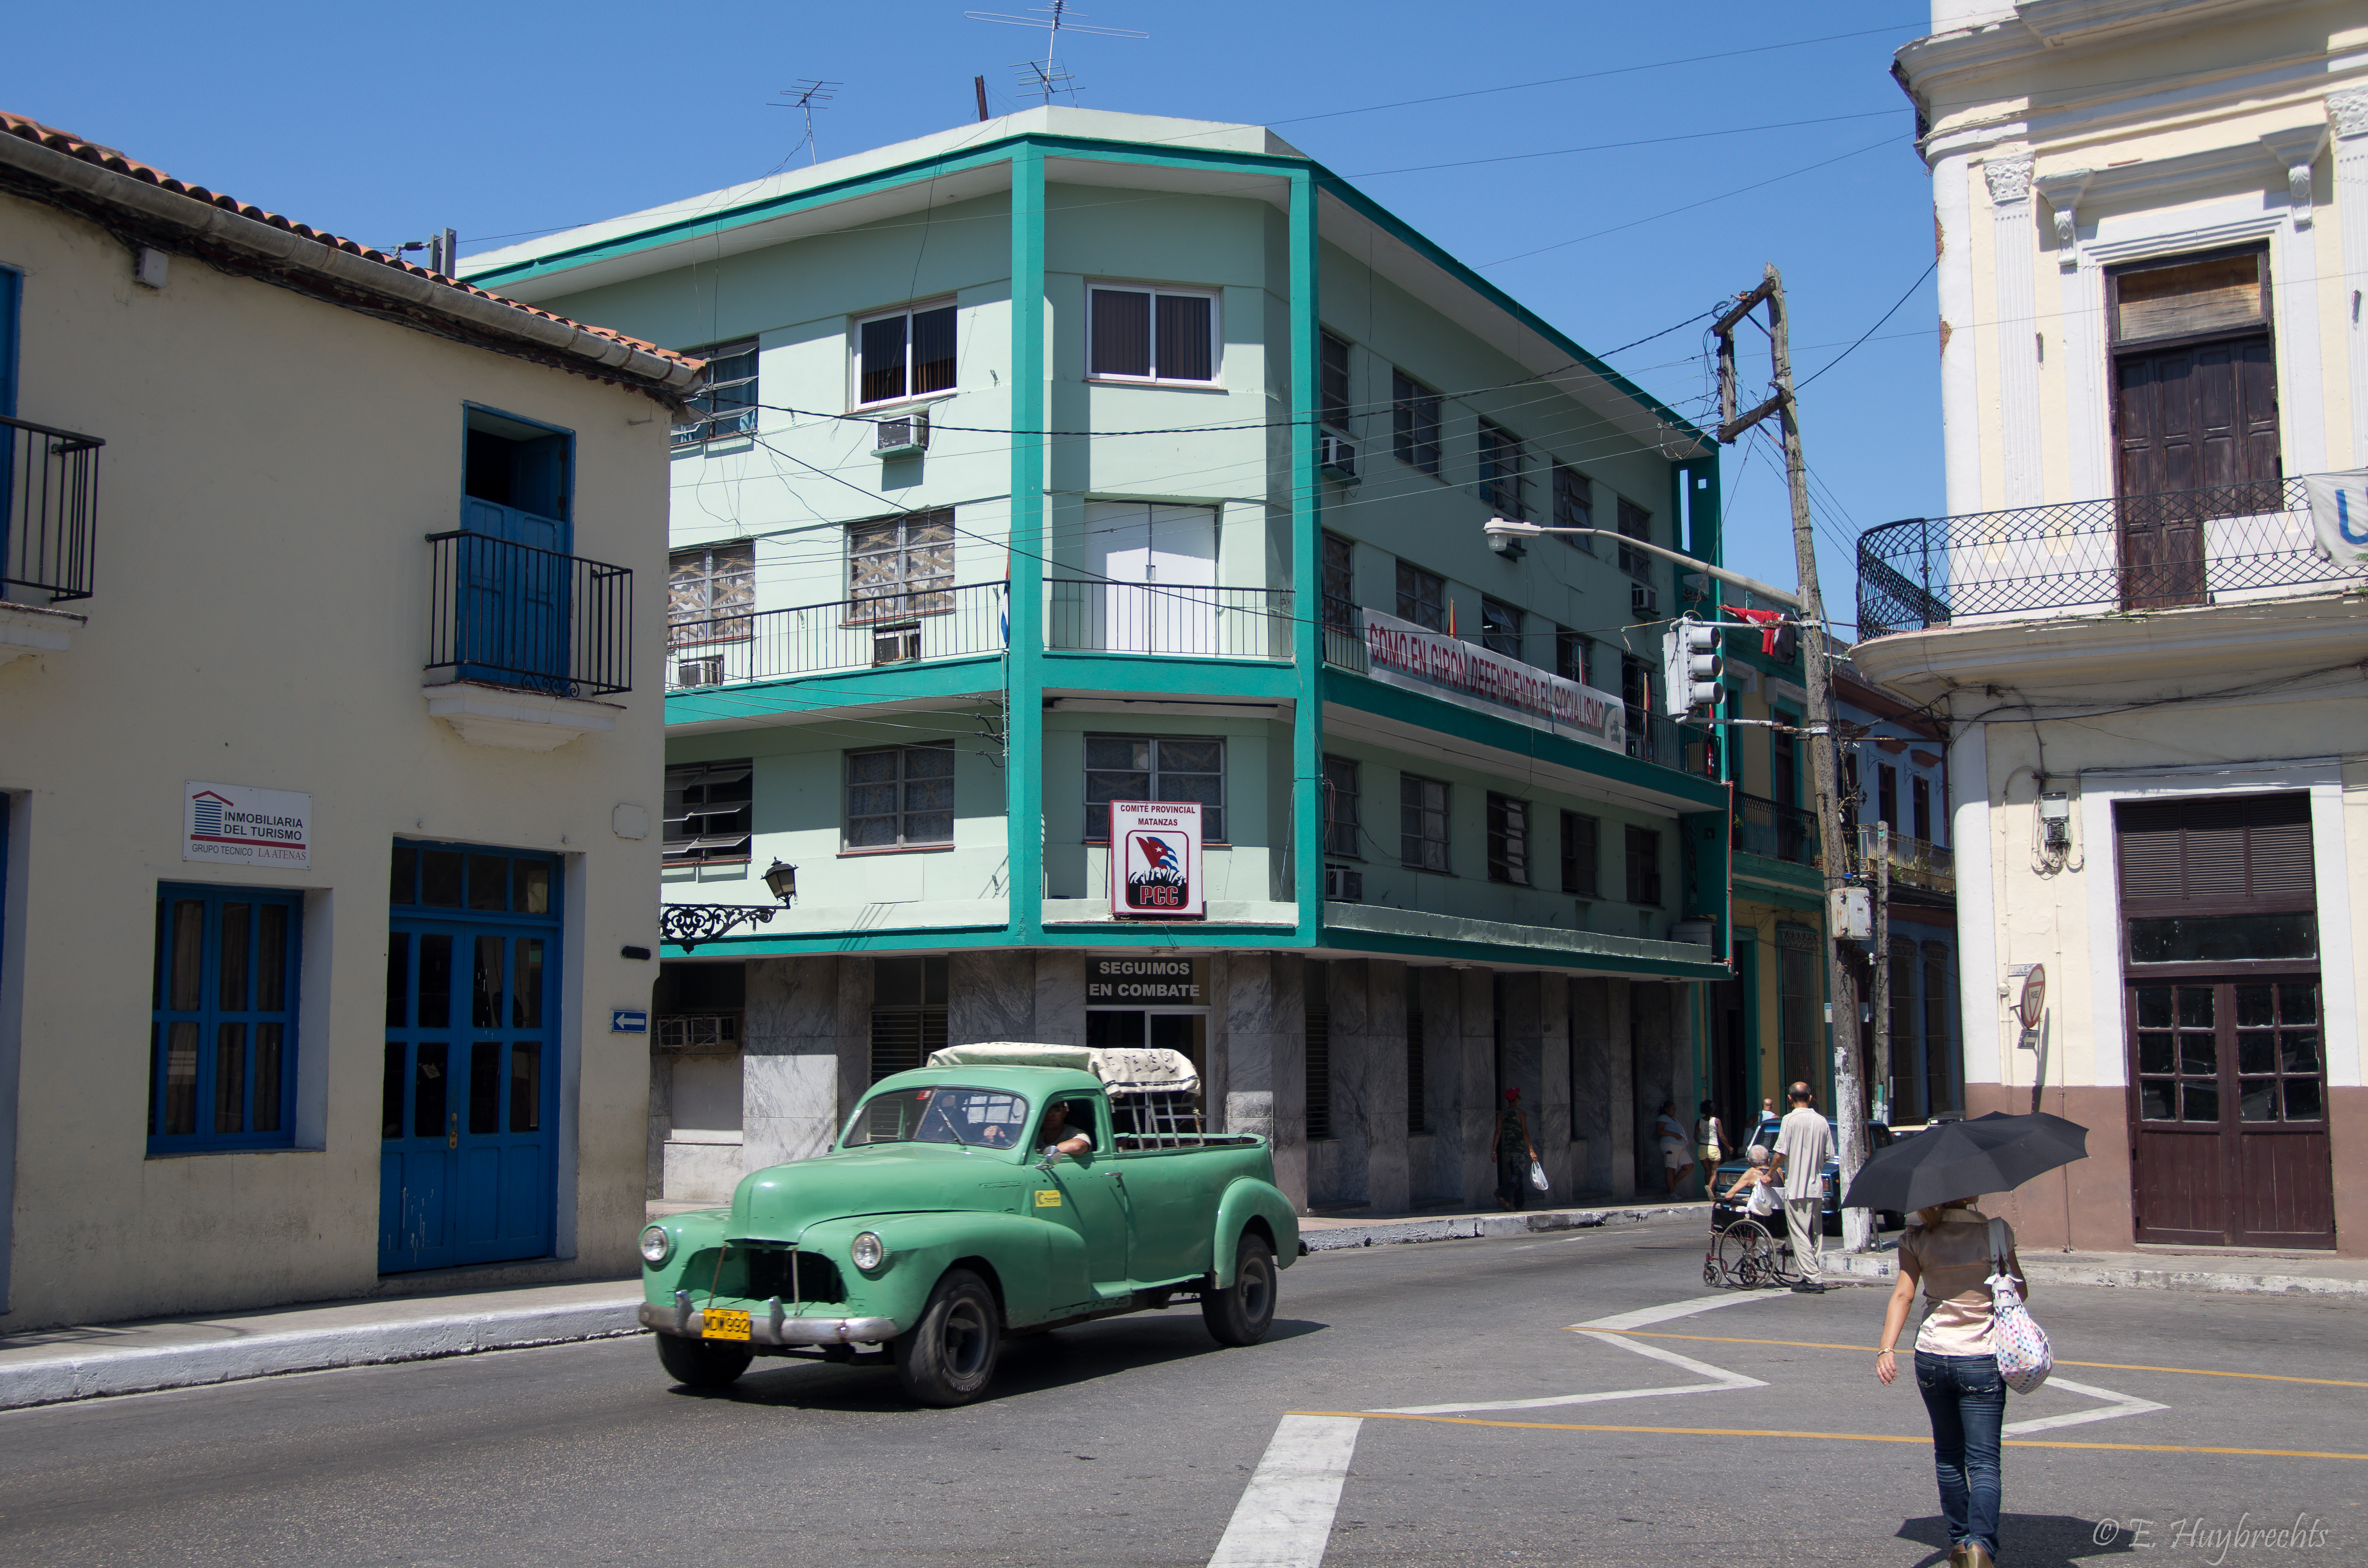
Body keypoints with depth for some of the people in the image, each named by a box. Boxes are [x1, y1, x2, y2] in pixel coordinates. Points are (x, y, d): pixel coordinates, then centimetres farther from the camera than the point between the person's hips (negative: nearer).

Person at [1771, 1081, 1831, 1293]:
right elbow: (1827, 1154, 11)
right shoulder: (1822, 1121, 6)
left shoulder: (1791, 1119, -11)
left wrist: (1774, 1171, 4)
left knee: (1800, 1234, -4)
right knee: (1816, 1234, 13)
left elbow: (1781, 1153, -13)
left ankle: (1812, 1278, -9)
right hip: (1817, 1187, 6)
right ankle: (1813, 1273, 14)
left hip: (1796, 1187, -6)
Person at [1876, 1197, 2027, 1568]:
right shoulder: (1996, 1230, -6)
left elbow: (1903, 1294, -12)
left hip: (1932, 1359, 2)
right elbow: (2020, 1291, 5)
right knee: (1983, 1461, -1)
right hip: (1982, 1361, -2)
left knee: (1948, 1455, 20)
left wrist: (1886, 1348, -17)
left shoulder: (1917, 1238, -3)